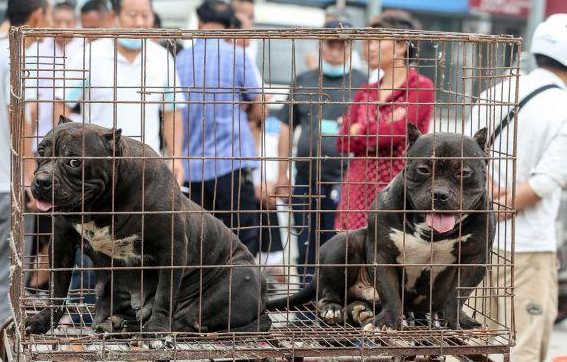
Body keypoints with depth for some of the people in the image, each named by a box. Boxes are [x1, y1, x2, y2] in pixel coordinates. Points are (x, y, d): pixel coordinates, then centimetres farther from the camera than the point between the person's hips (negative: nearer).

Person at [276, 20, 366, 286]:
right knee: (306, 248, 9)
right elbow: (287, 129, 14)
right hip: (305, 180, 4)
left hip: (341, 181, -4)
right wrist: (282, 175, 11)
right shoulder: (303, 82, 14)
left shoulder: (361, 84, 4)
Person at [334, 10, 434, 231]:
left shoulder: (421, 88, -1)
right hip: (358, 193, 5)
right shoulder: (365, 93, 15)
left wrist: (360, 131, 1)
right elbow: (343, 142, 6)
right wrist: (382, 131, -7)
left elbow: (398, 132, -13)